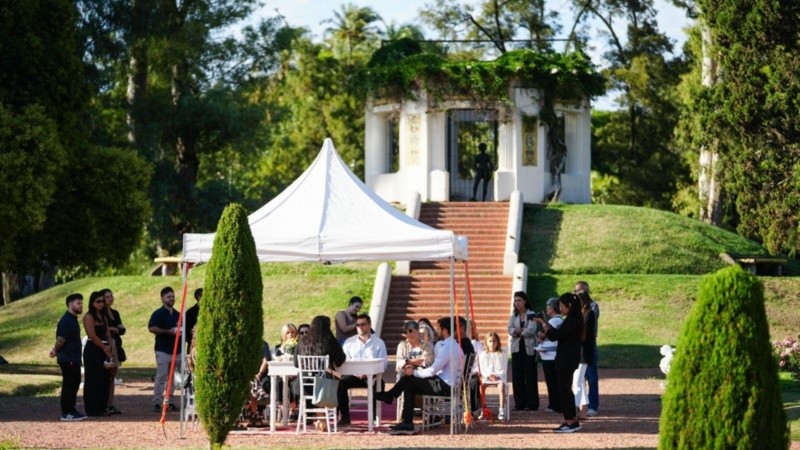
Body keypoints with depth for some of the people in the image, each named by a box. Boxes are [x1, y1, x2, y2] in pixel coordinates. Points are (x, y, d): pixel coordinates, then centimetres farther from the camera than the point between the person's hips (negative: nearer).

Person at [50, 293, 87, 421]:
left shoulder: (73, 319, 15)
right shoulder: (66, 321, -18)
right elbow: (60, 339, -22)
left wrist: (56, 351, 10)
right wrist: (56, 351, -7)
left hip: (74, 359, 10)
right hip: (67, 359, -10)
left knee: (74, 383, 14)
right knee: (68, 385, -5)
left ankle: (71, 410, 22)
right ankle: (66, 413, -1)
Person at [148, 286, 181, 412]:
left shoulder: (177, 315, 18)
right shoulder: (158, 314, -3)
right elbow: (151, 328, -14)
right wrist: (169, 331, -18)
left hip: (176, 349, 7)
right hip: (163, 350, -7)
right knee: (161, 377, -11)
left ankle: (168, 401, 12)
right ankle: (157, 402, -11)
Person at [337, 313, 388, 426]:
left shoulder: (378, 342, 13)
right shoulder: (349, 342, 17)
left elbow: (383, 363, 2)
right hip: (354, 375, 1)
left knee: (379, 382, -36)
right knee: (341, 382, -30)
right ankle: (345, 416, -23)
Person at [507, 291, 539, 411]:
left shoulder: (531, 315, -1)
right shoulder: (513, 316, 12)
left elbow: (531, 330, -13)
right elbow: (510, 330, -2)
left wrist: (518, 331, -7)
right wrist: (523, 331, -18)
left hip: (529, 348, -4)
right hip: (516, 348, 4)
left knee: (530, 376, -3)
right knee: (517, 376, 1)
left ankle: (531, 404, 0)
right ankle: (519, 403, 6)